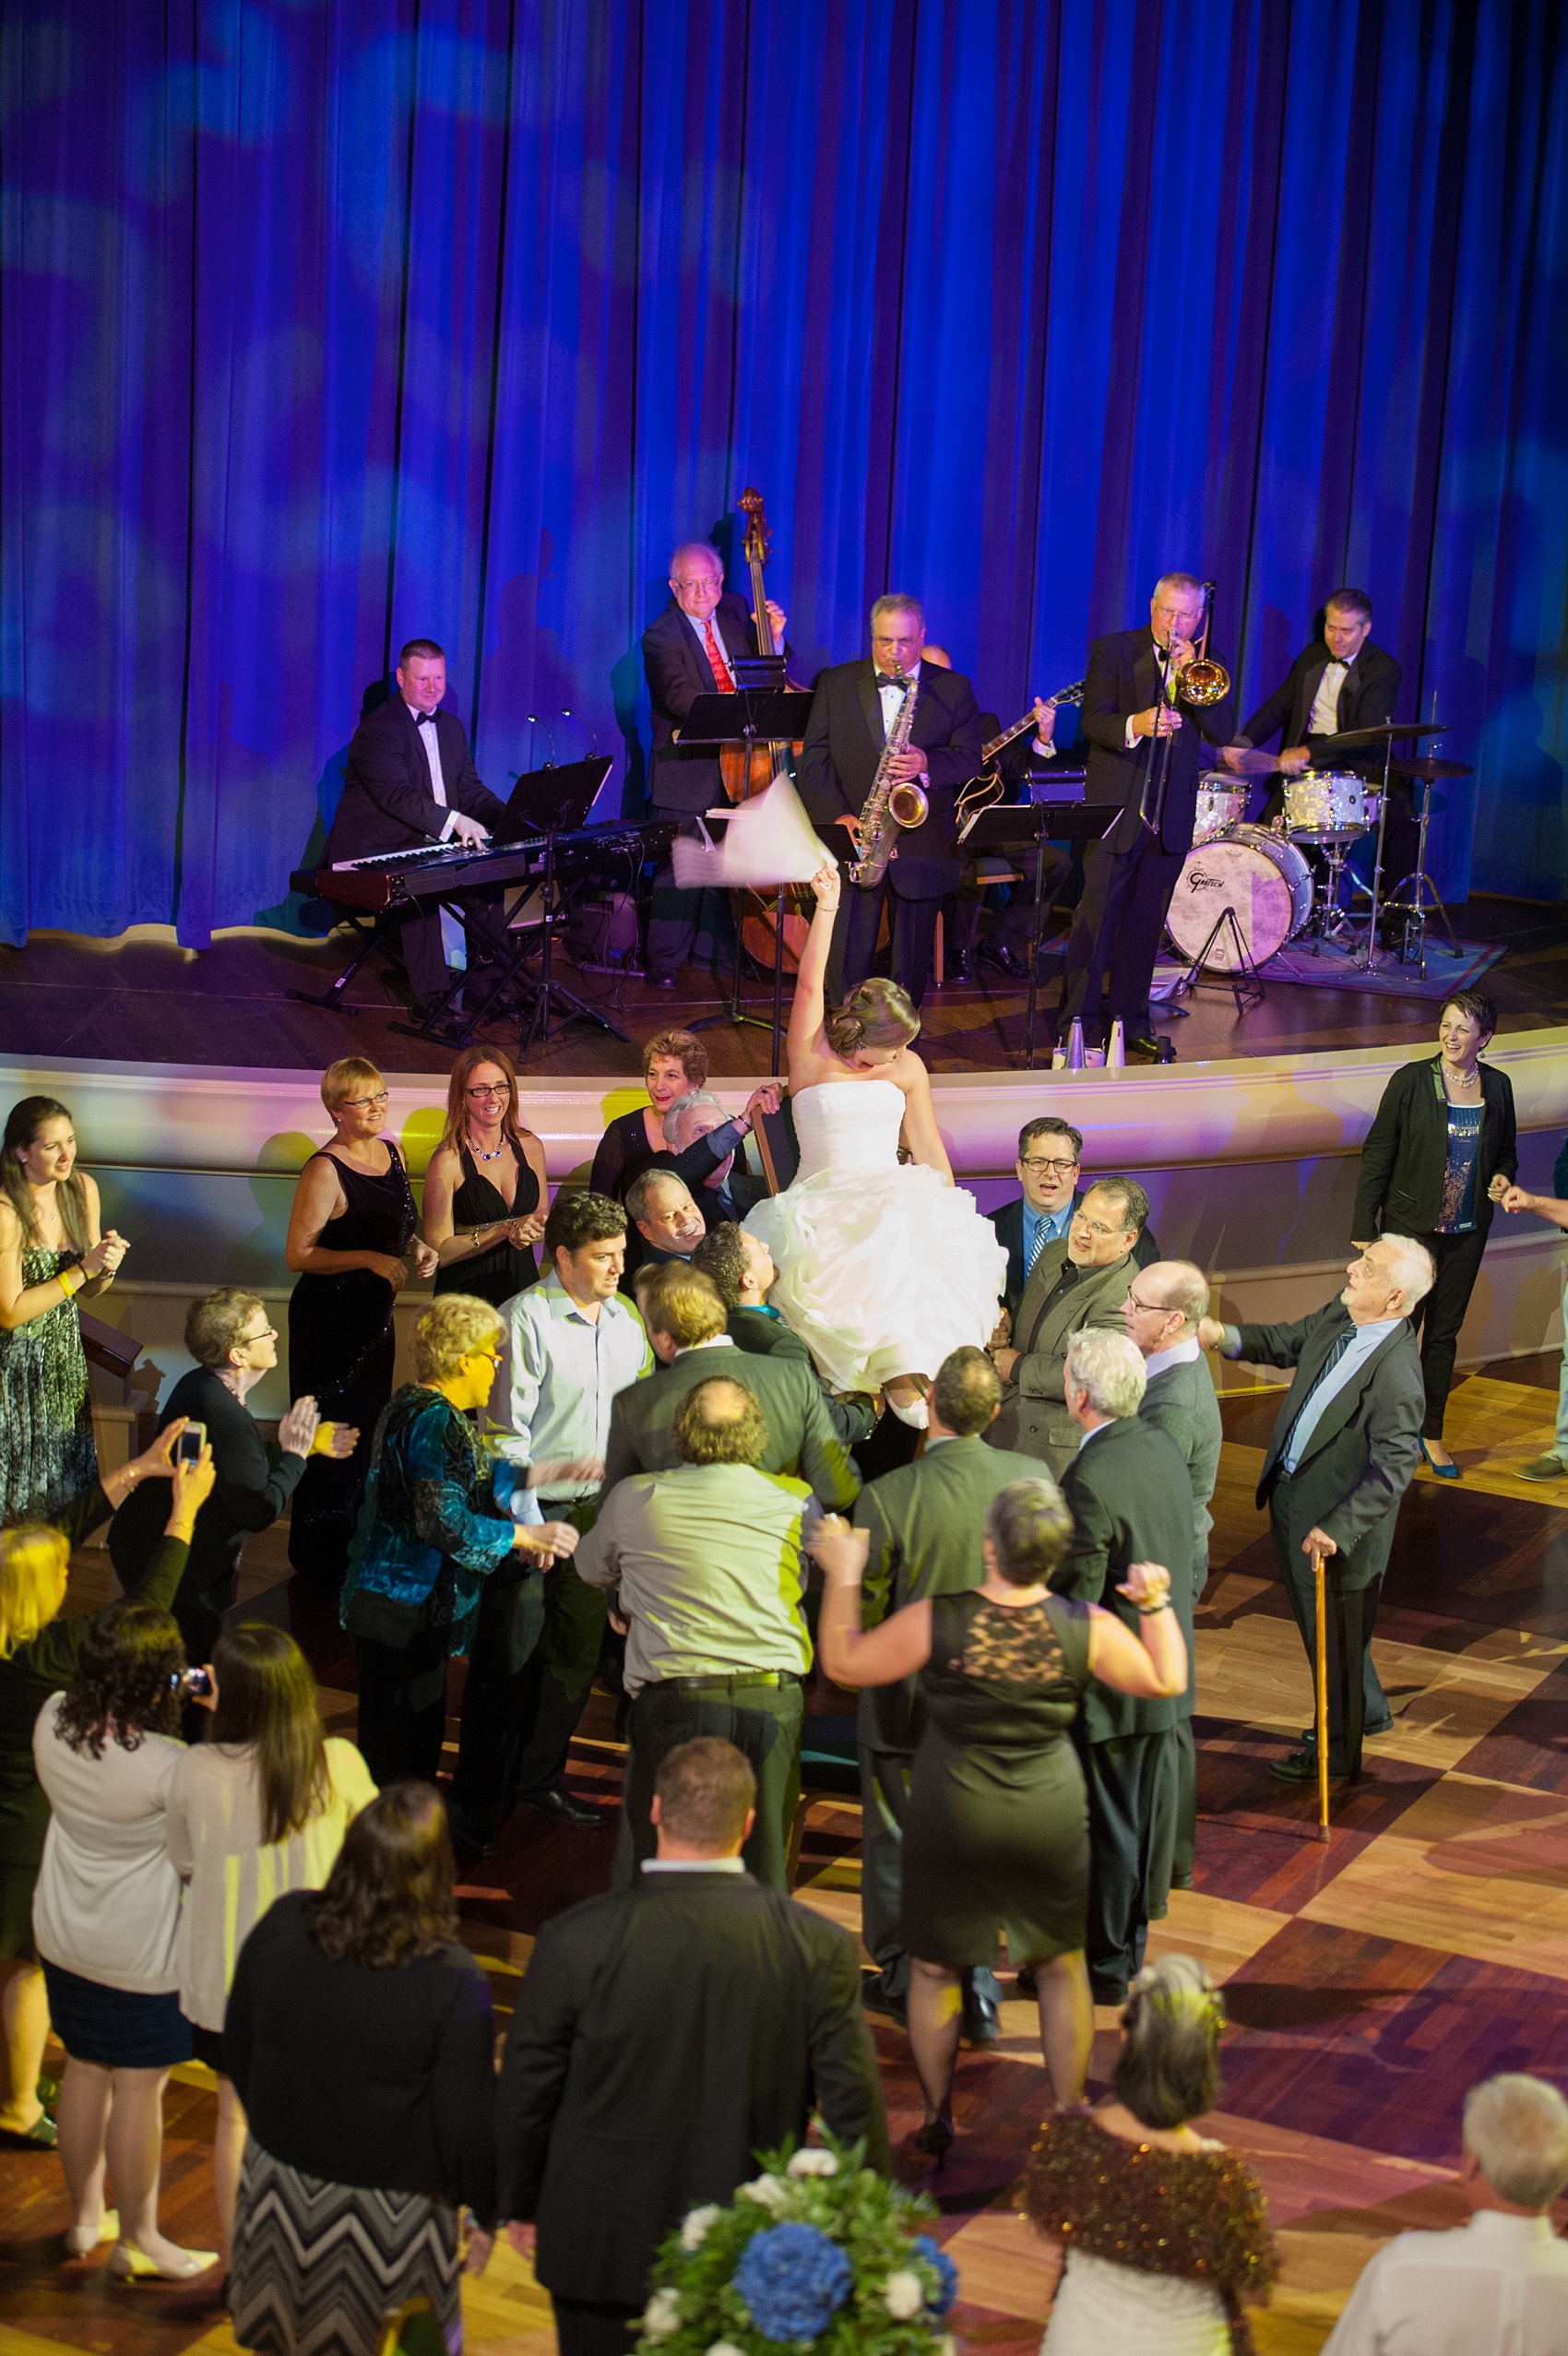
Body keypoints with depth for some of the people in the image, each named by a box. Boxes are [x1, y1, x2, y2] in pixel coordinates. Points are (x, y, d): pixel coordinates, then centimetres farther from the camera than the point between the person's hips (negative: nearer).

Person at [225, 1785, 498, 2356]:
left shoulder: (281, 1924, -14)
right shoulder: (454, 1983, -27)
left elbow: (237, 2043, 2)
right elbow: (467, 2120, -18)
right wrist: (484, 2213, 0)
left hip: (278, 2182, 4)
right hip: (387, 2214, -4)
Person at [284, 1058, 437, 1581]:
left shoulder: (392, 1154, 7)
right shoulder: (326, 1170, -18)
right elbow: (298, 1254, -18)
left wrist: (417, 1249, 1)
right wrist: (371, 1259, -23)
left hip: (375, 1314, 8)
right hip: (329, 1318, -8)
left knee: (369, 1429, 16)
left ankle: (358, 1548, 31)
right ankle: (321, 1556, 14)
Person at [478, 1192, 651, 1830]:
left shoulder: (625, 1316, 6)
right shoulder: (527, 1318, -14)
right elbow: (506, 1431, -14)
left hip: (598, 1510, 6)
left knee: (579, 1649, 13)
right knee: (514, 1657, 1)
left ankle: (537, 1779, 28)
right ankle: (483, 1795, 14)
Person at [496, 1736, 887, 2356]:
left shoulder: (574, 1942, -18)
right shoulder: (817, 1946, -14)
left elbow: (525, 2092, -7)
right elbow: (853, 2104, -9)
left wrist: (522, 2201, 10)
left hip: (603, 2249, -1)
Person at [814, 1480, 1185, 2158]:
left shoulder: (935, 1621, -21)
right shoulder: (1087, 1629, -15)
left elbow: (843, 1663, -7)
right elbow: (1166, 1679, 0)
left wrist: (843, 1575, 1)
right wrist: (1156, 1603, 8)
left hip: (951, 1818, -1)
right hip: (1049, 1817, 1)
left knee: (935, 1968, 17)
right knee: (1062, 1968, 18)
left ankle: (938, 2119, 28)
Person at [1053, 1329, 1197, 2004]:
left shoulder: (1090, 1480, -28)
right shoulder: (1164, 1448, -1)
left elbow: (1074, 1598, -23)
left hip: (1110, 1687, -8)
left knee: (1106, 1826, 7)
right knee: (1147, 1811, 21)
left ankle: (1105, 1967, 20)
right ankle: (1133, 1937, 38)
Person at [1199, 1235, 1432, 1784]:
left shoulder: (1396, 1374, -32)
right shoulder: (1338, 1318, -7)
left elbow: (1392, 1471, -32)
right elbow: (1287, 1343, 11)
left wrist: (1335, 1529, -33)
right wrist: (1225, 1336, -5)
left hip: (1335, 1516, -9)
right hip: (1291, 1497, 9)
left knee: (1334, 1637, 12)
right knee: (1315, 1622, 27)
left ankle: (1337, 1749, 34)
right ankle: (1366, 1711, 50)